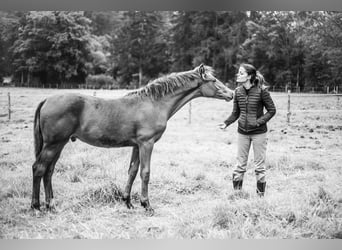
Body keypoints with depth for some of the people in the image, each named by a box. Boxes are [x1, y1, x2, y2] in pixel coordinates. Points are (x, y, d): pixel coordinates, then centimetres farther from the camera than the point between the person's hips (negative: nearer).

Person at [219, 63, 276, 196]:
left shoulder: (261, 91, -13)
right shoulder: (238, 91, 0)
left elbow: (272, 110, -7)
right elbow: (235, 113, 6)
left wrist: (259, 121, -18)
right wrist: (226, 123, -11)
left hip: (259, 133, -4)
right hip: (242, 132, 4)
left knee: (259, 166, 6)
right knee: (240, 165, 9)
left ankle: (260, 194, 18)